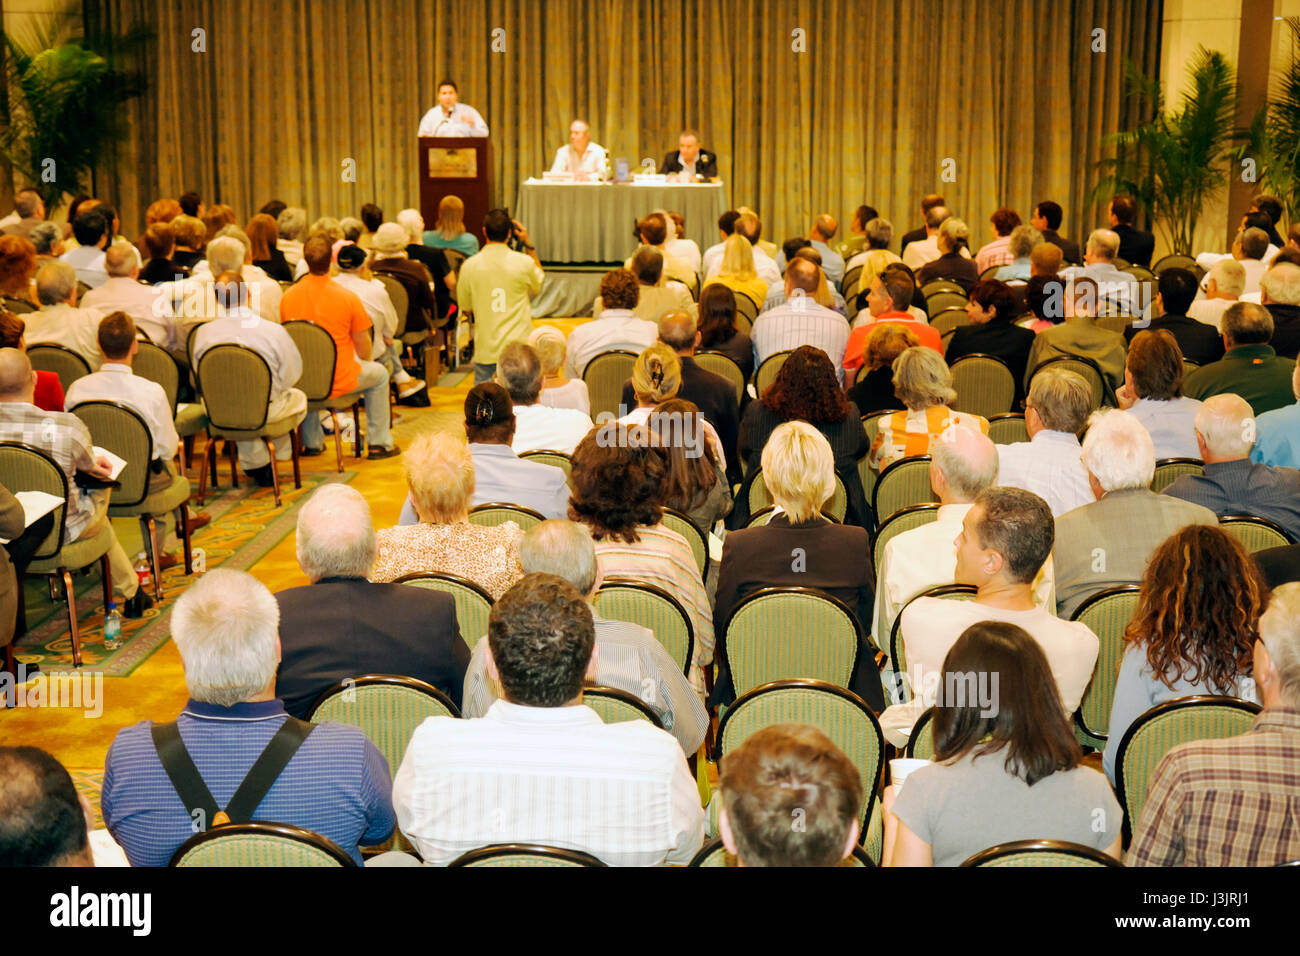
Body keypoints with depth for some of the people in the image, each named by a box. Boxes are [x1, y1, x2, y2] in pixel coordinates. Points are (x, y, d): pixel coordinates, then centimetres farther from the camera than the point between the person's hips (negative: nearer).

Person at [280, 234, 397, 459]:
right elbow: (363, 347, -7)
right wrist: (363, 362, 17)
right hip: (338, 382, -3)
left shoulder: (288, 296, -7)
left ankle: (312, 442, 43)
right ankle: (379, 443, 28)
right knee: (379, 374, 26)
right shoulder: (348, 297, -16)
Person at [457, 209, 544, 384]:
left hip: (485, 351, 1)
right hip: (519, 349, -1)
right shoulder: (524, 262, -7)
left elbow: (466, 309, 7)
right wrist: (528, 245, 15)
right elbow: (539, 285, 17)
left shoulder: (469, 266, -3)